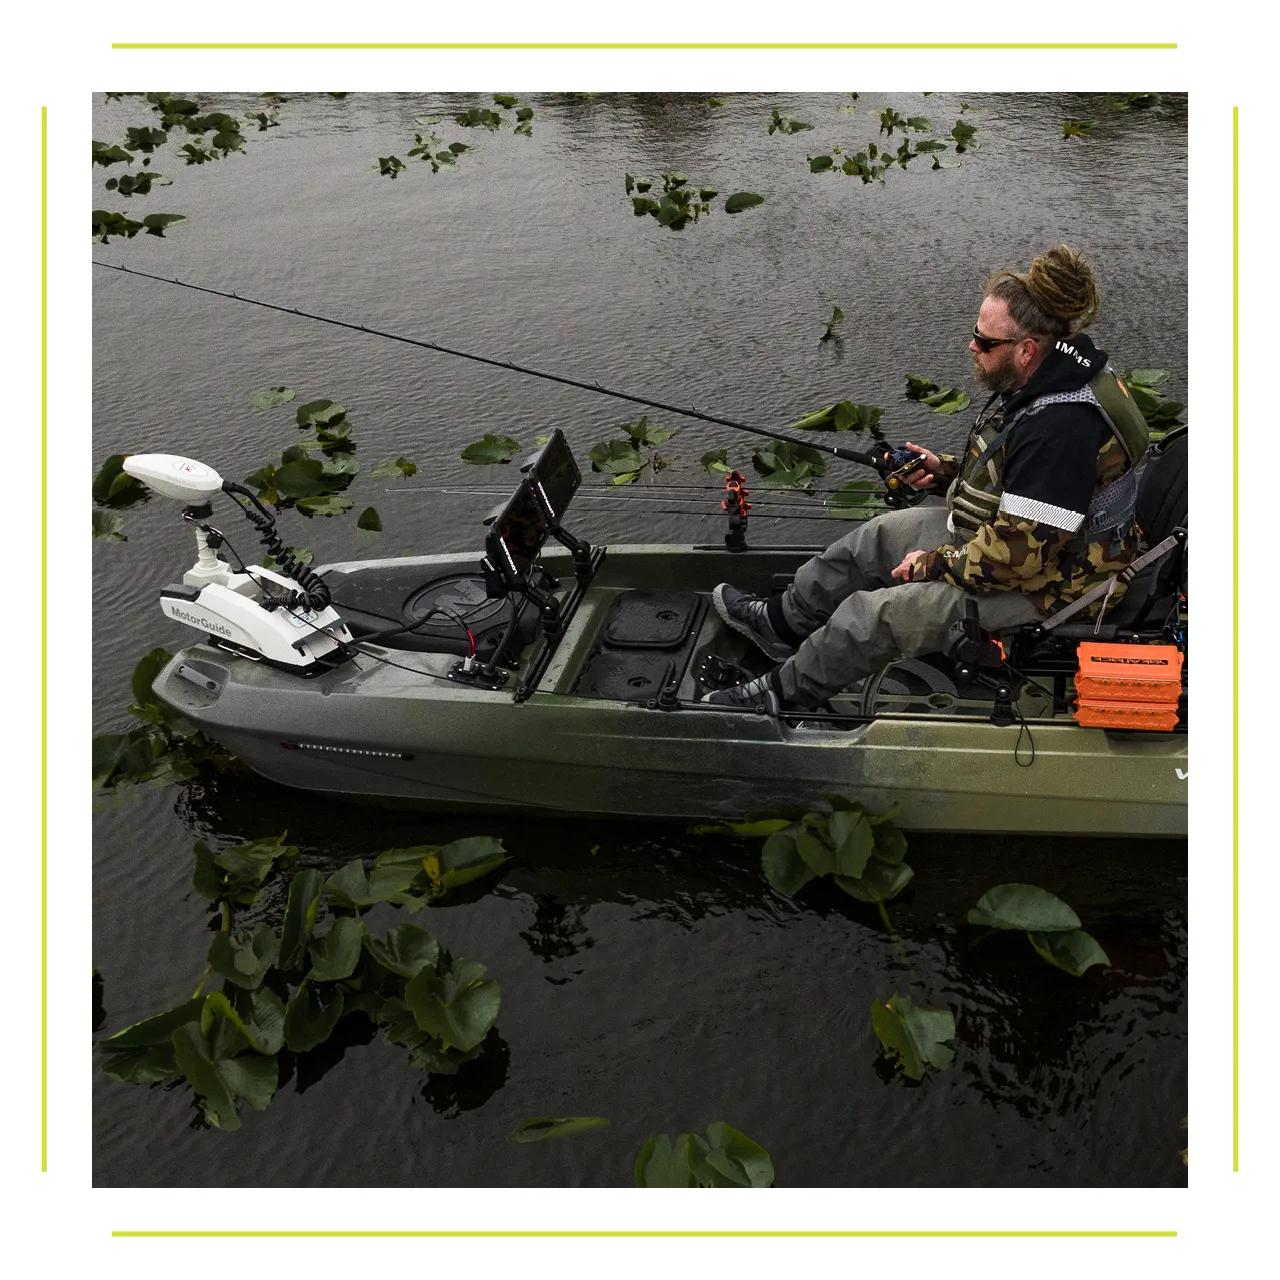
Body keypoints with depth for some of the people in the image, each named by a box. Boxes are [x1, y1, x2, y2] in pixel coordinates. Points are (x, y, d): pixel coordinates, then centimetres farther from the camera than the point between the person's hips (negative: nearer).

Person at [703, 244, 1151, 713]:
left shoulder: (1060, 429, -34)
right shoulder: (1043, 380, -2)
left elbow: (1019, 554, -32)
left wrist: (934, 563, -19)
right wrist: (950, 469, 3)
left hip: (1040, 588, -10)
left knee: (876, 614, -14)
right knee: (879, 535, 15)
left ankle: (783, 694, 9)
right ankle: (781, 620, 33)